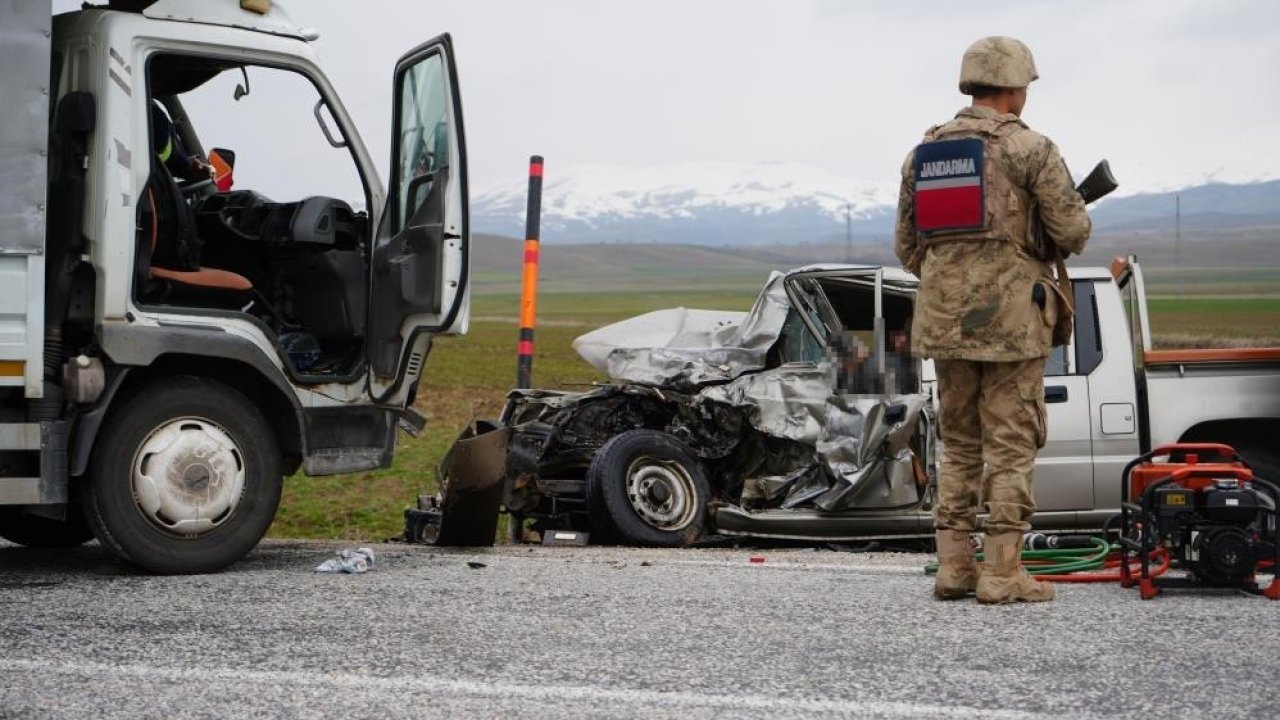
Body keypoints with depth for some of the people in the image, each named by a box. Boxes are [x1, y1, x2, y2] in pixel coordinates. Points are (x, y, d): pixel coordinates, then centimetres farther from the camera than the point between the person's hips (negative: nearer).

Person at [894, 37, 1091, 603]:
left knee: (959, 444, 14)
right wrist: (1073, 225, 13)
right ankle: (1001, 572, -2)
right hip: (1011, 318, -5)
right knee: (1011, 446, 0)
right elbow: (1072, 233, -9)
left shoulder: (923, 153, 10)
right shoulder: (1030, 149, -8)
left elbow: (906, 246, 13)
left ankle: (954, 566, 13)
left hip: (944, 318, 6)